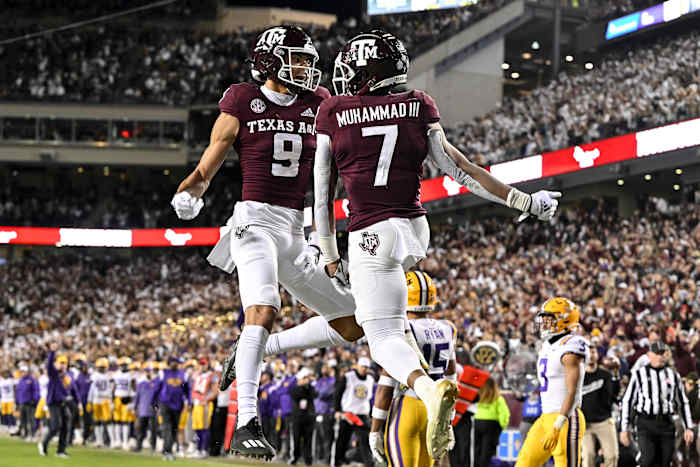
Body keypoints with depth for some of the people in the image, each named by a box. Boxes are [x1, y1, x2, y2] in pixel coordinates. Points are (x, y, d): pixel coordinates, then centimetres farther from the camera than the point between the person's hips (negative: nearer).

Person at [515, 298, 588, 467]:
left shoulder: (570, 348, -14)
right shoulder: (547, 346, 16)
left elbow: (572, 393, -20)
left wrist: (556, 428, -26)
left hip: (565, 419, -9)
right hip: (546, 417, 9)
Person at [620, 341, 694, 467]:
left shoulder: (673, 375, 12)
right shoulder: (639, 374, 4)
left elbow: (683, 403, 18)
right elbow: (627, 401, 5)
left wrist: (688, 428, 10)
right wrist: (624, 429, 0)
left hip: (667, 424, 3)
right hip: (646, 423, -3)